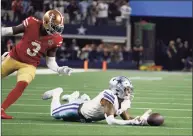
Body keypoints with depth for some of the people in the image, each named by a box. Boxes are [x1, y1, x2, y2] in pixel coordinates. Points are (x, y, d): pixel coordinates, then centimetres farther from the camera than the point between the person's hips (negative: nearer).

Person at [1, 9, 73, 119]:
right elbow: (11, 31, -6)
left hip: (29, 65, 0)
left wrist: (59, 70, -21)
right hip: (14, 57, 0)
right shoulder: (31, 24, -19)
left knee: (22, 85, -23)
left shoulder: (56, 40, -13)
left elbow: (50, 61, -4)